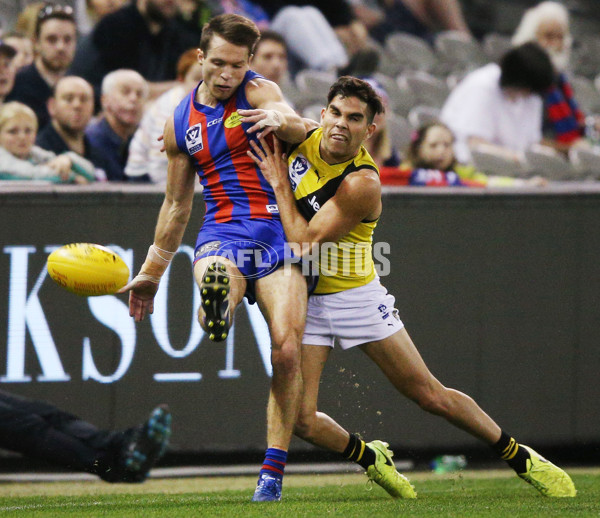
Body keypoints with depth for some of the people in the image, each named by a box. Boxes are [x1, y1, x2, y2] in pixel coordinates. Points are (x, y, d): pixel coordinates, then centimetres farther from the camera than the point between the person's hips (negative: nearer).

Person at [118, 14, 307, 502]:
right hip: (223, 235, 3)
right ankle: (217, 312, -73)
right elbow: (177, 205, 24)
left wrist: (280, 120, -46)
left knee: (287, 349, -17)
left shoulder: (259, 93, 1)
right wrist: (152, 272, 27)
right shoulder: (181, 124, 13)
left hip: (280, 233, -3)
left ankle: (273, 471, -12)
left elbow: (297, 126, -22)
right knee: (217, 280, -37)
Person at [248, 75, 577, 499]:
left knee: (430, 395, 2)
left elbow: (304, 243, -26)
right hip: (301, 298, 4)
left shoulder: (362, 185, -24)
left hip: (354, 293, -4)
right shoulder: (302, 135, -7)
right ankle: (370, 457, 22)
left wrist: (279, 183, -19)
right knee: (300, 420, -8)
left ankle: (522, 459, 20)